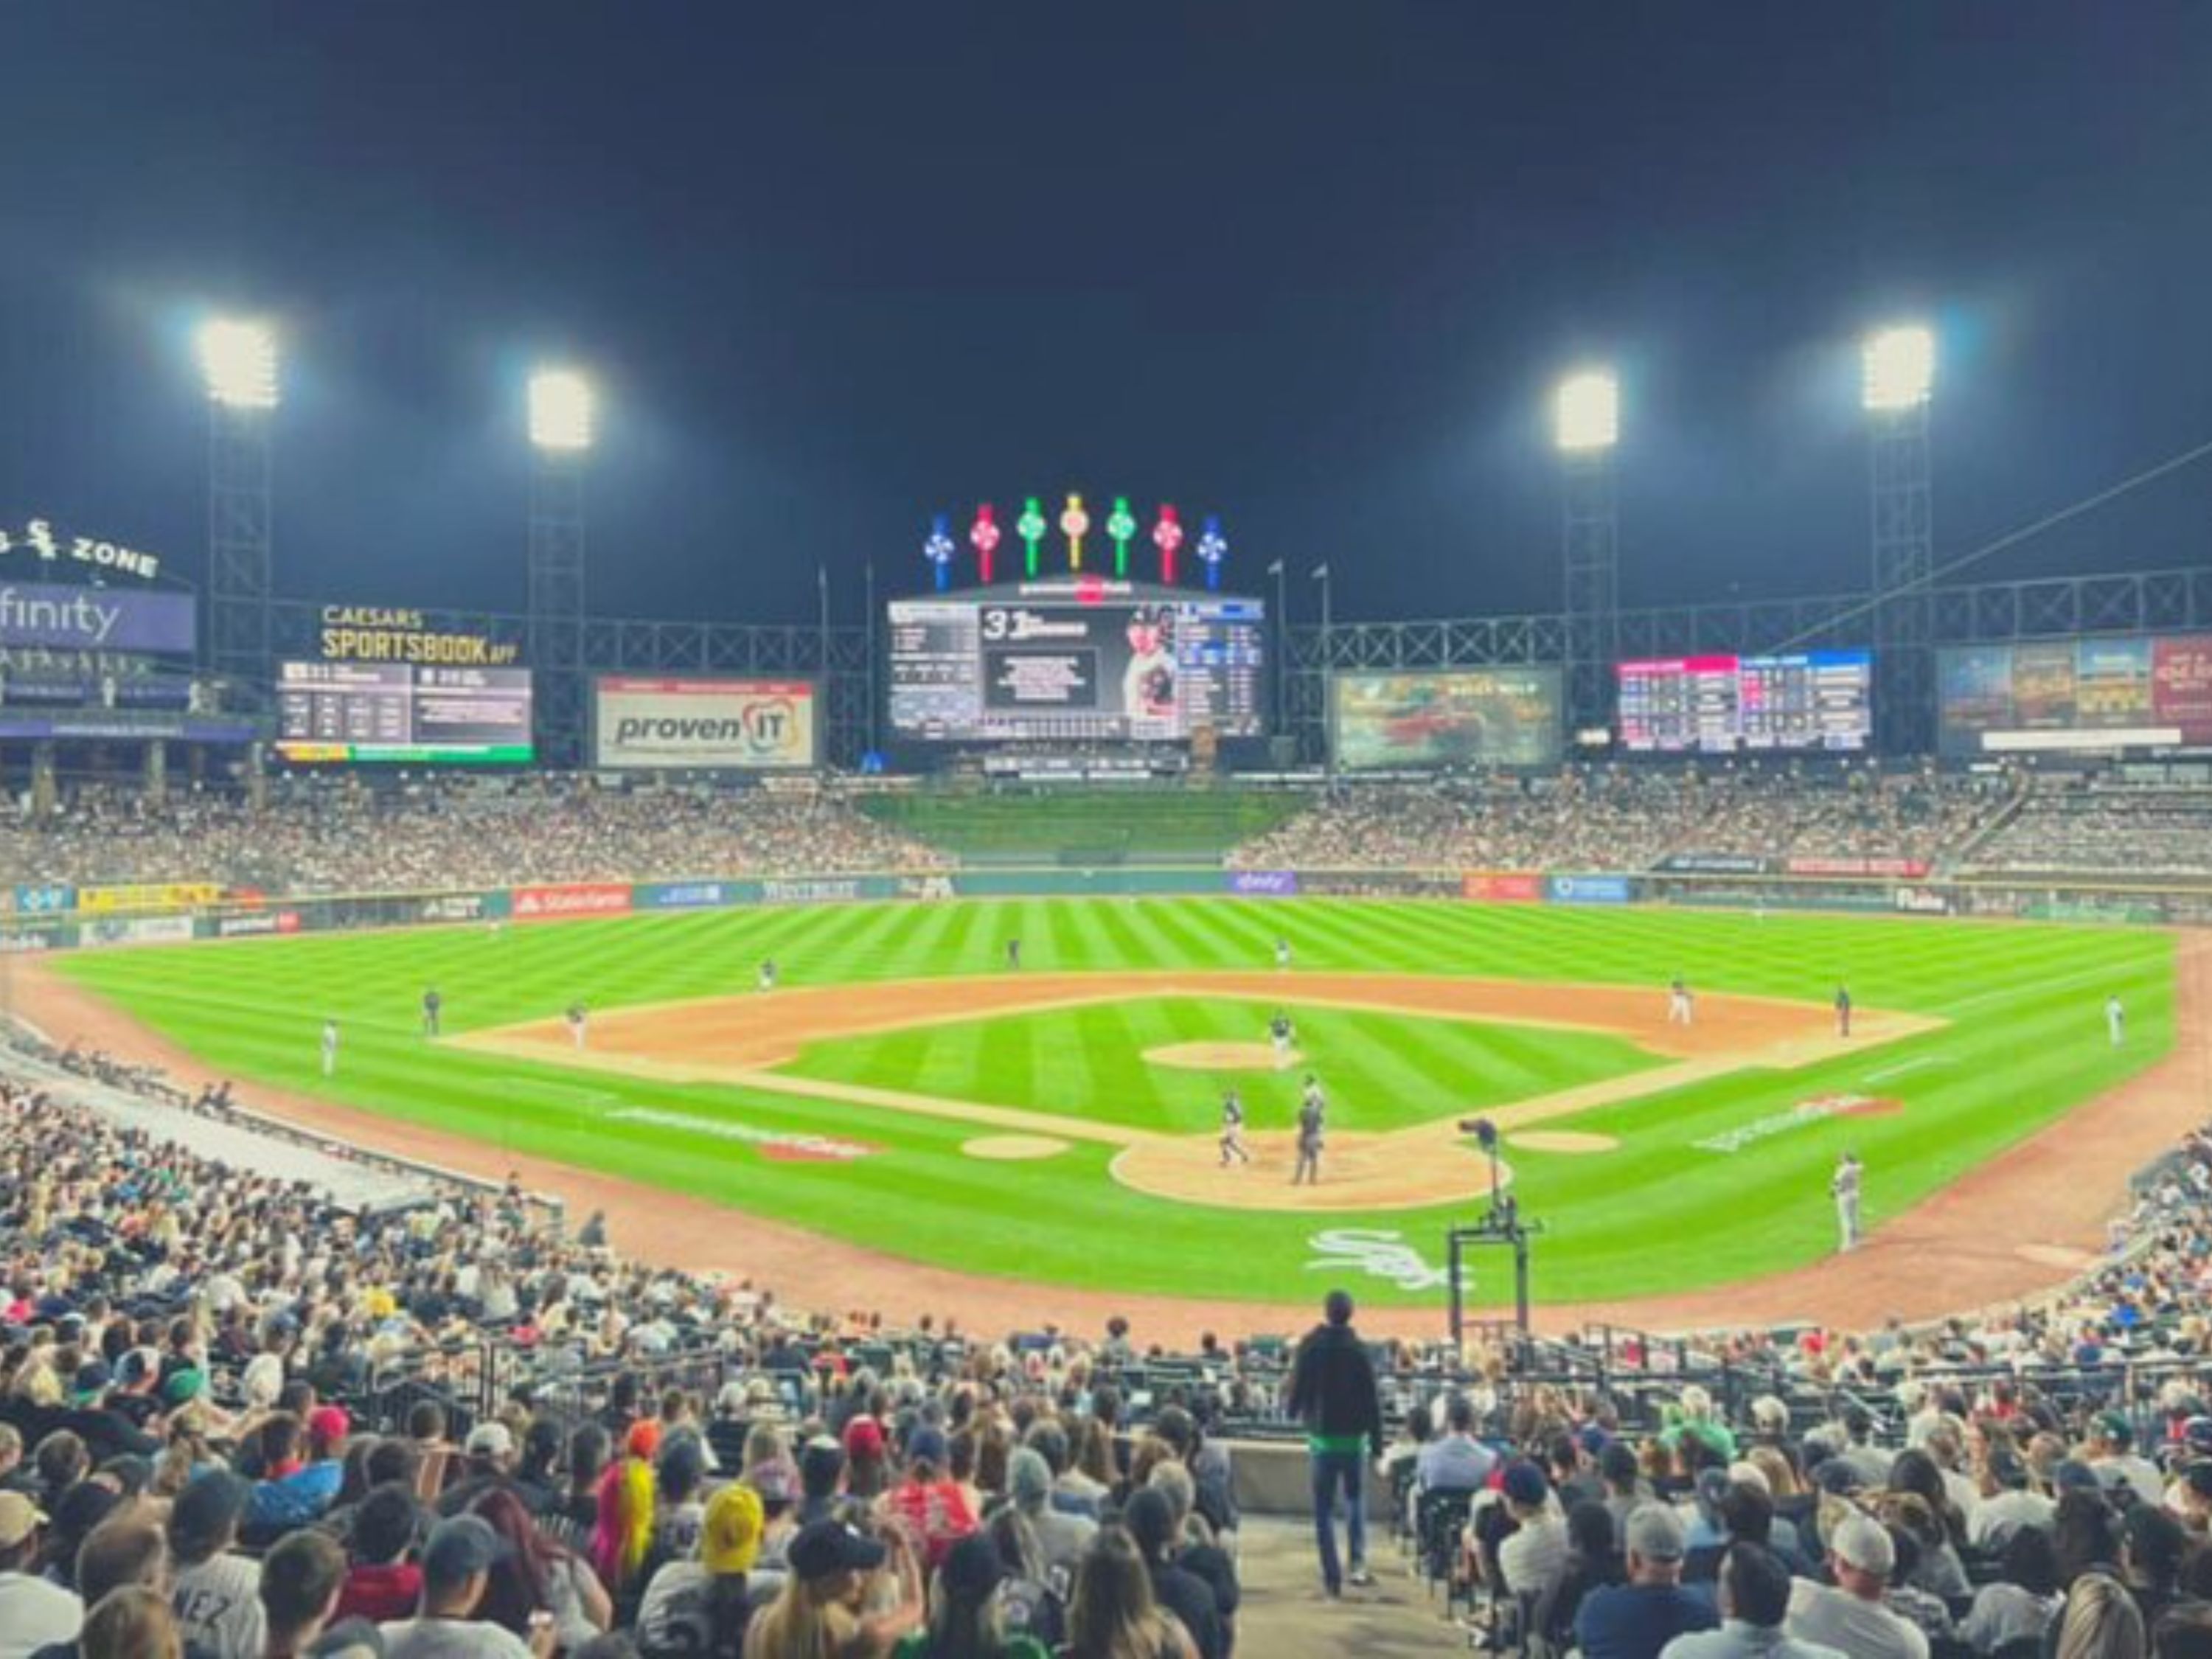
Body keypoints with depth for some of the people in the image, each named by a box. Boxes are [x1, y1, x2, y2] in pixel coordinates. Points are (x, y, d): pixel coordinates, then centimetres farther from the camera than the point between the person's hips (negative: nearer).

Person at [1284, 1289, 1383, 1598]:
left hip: (1321, 1436, 0)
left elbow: (1297, 1388, -4)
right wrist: (1377, 1442, 1)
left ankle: (1332, 1575, 4)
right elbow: (1372, 1400, -7)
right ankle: (1358, 1563, 6)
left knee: (1323, 1507, 8)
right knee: (1355, 1499, 18)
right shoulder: (1358, 1349, -10)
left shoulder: (1309, 1346, -9)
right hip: (1354, 1436, 0)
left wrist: (1291, 1409, 18)